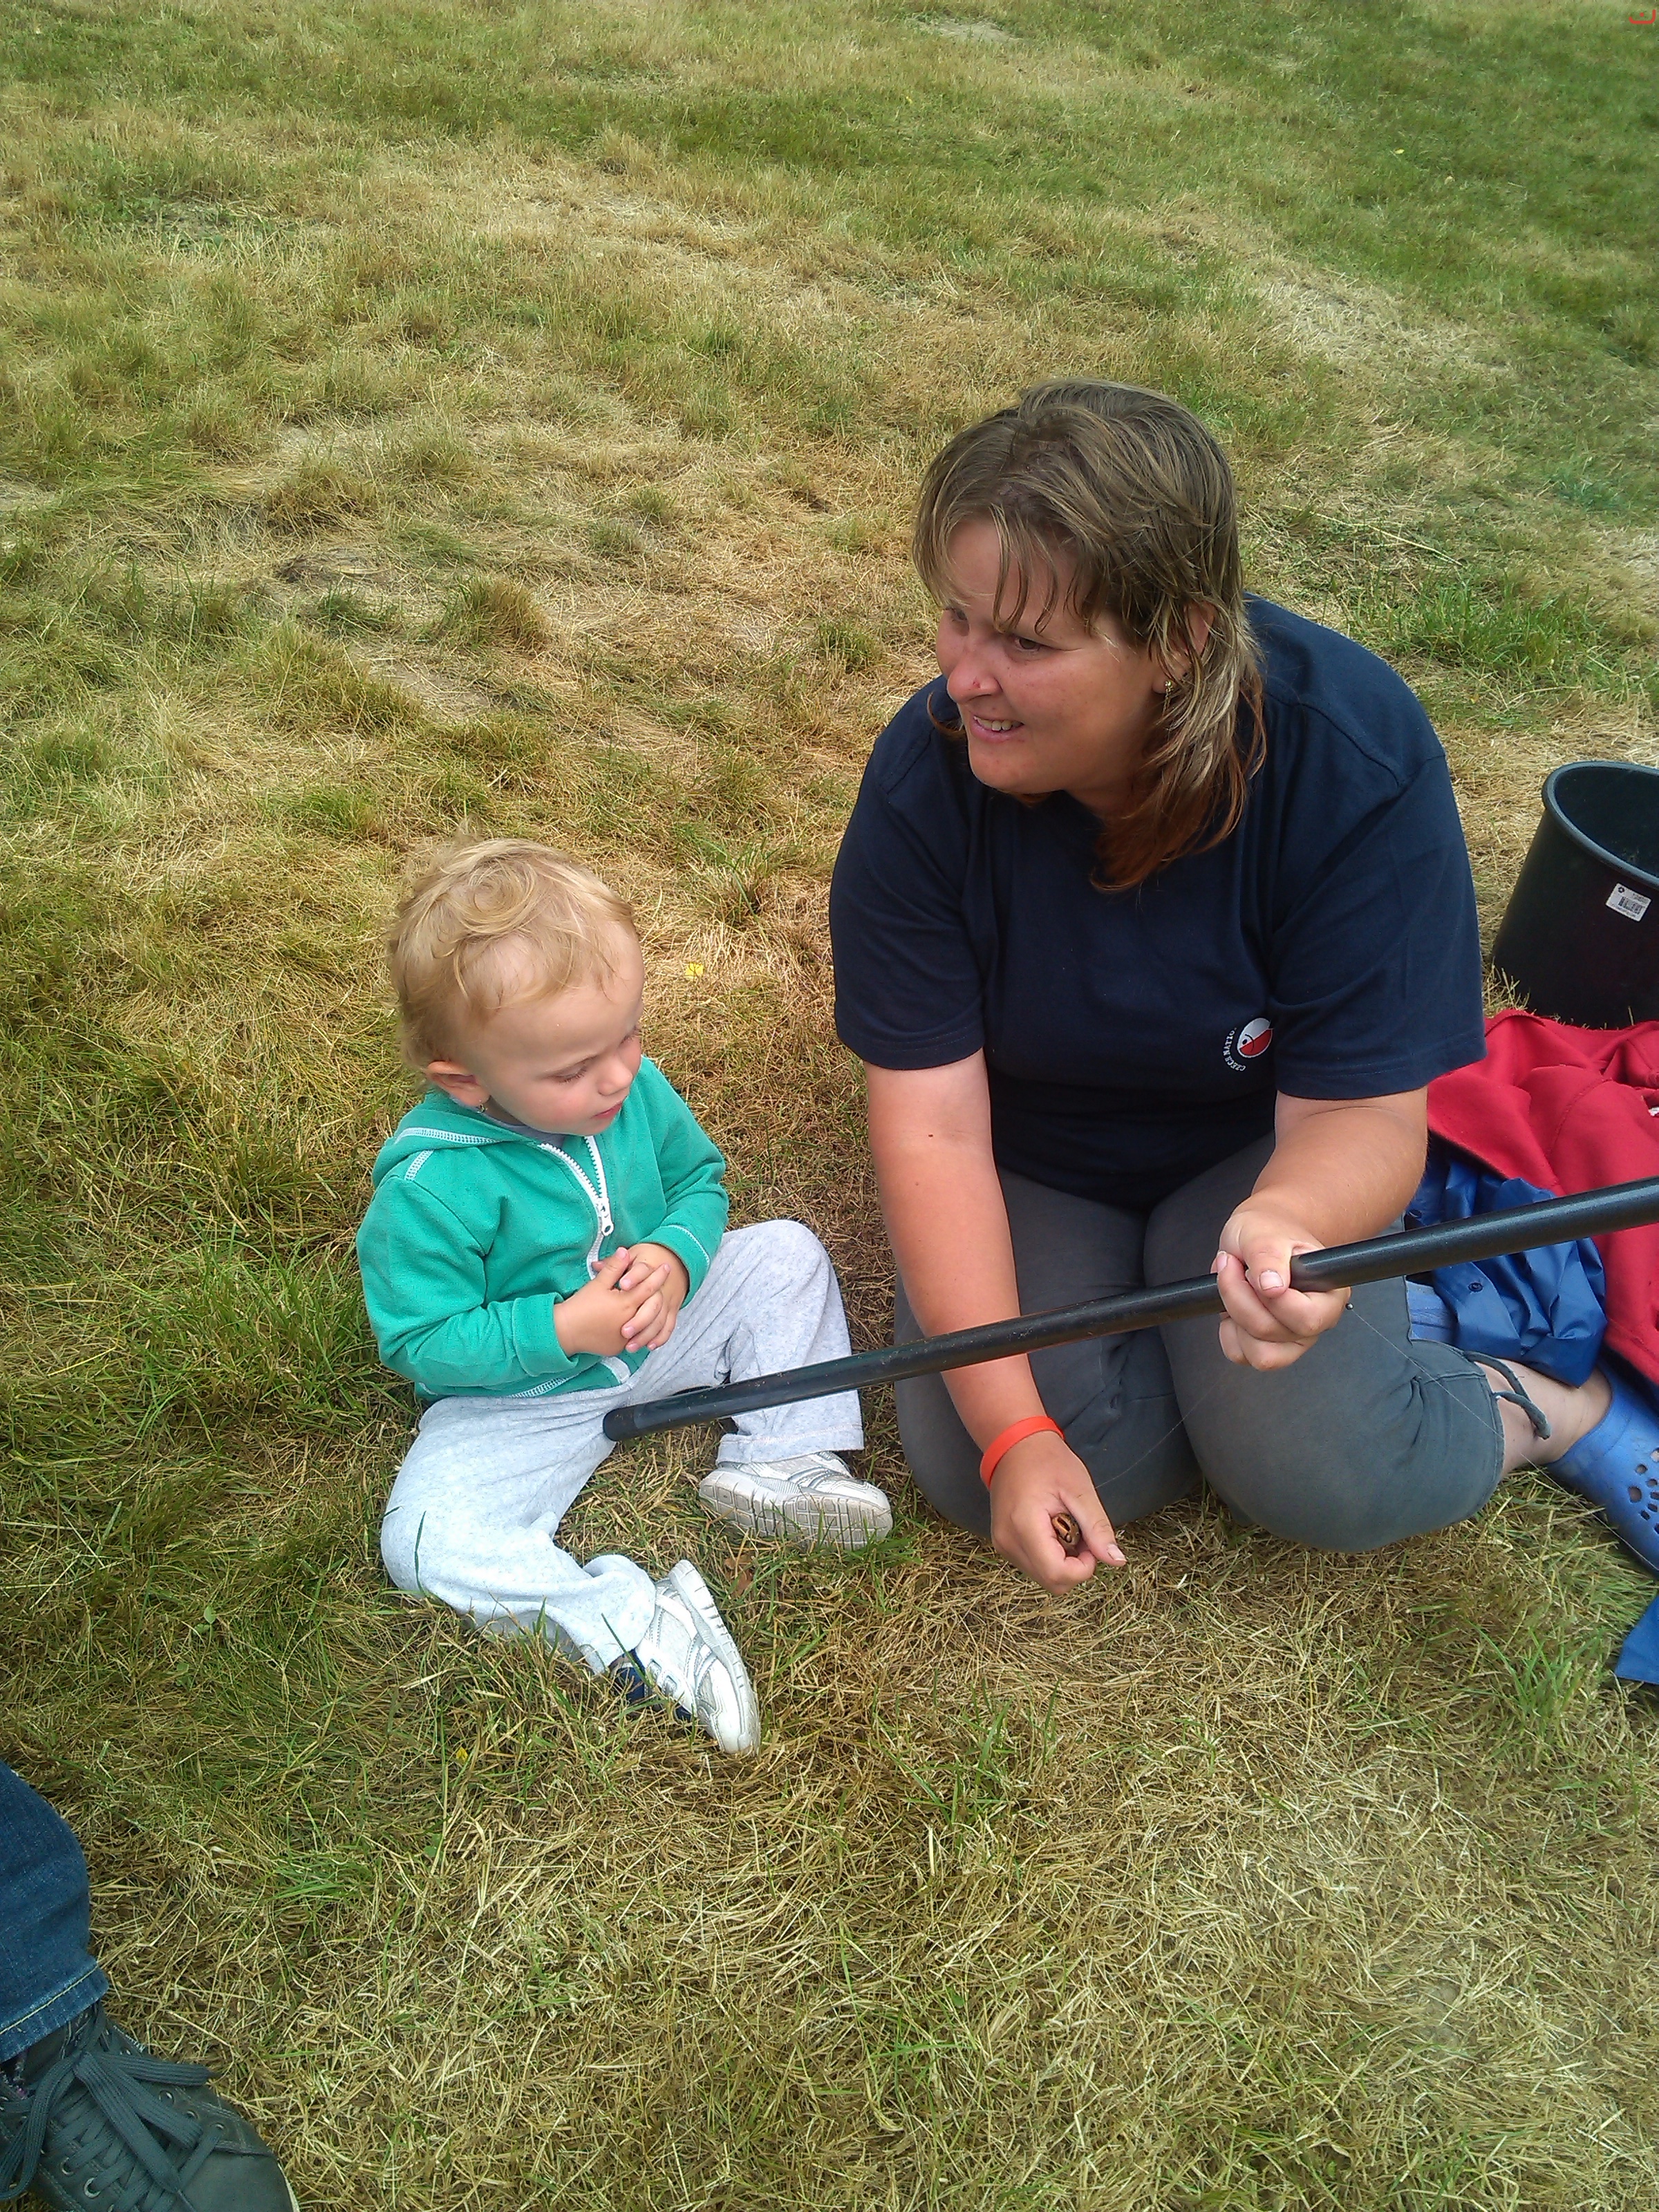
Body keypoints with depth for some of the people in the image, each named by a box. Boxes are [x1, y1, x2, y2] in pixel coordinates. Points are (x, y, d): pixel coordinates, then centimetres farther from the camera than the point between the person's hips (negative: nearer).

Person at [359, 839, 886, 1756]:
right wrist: (563, 1330, -31)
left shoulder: (637, 1090, -14)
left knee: (787, 1252, -2)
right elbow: (422, 1342, -22)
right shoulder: (428, 1187, -29)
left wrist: (676, 1257, -20)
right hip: (524, 1399, -4)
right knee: (424, 1541, -26)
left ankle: (778, 1462, -3)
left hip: (660, 1332, 5)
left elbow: (698, 1180, 2)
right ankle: (635, 1625, -25)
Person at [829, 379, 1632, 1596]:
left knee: (1324, 1480, -24)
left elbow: (1361, 1115, -25)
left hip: (1252, 1149, -2)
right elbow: (933, 1129, -24)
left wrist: (1286, 1221, -51)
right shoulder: (926, 780, -25)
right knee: (969, 1468, -19)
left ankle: (1511, 1411, 11)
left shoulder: (1353, 757, -28)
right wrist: (1009, 1431, -31)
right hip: (1033, 1161, 2)